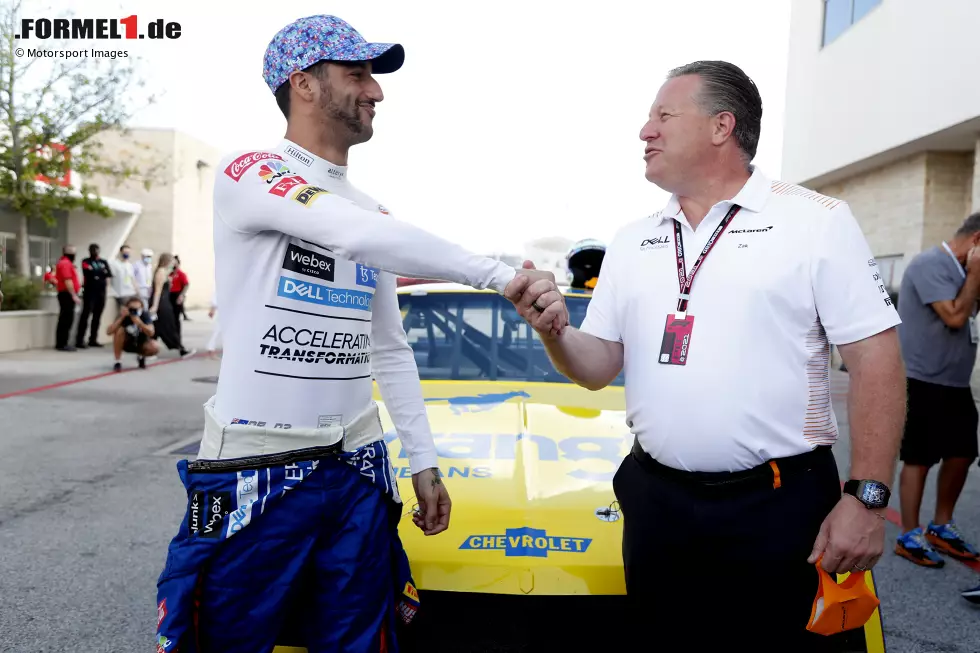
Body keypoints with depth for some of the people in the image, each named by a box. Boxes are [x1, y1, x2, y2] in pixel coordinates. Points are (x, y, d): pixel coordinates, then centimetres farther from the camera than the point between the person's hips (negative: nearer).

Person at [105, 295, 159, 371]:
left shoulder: (145, 314, -21)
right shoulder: (124, 315, -22)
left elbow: (151, 333, -32)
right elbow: (108, 332, -31)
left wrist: (139, 322, -46)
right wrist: (121, 318, -39)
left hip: (141, 344, 0)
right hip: (126, 343, 0)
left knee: (154, 348, -31)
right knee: (119, 330, -31)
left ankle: (141, 357, 7)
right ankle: (117, 361, -16)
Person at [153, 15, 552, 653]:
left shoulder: (372, 210, 12)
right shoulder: (248, 172, -7)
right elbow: (355, 236, -26)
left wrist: (425, 461, 11)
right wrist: (499, 276, -21)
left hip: (358, 470, 6)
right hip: (254, 471, -5)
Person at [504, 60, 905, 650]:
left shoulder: (816, 220, -4)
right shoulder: (630, 242, 10)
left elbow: (875, 357, -7)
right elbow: (598, 369, 9)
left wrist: (866, 496, -12)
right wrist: (555, 333, -12)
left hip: (779, 511, -4)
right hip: (656, 505, 4)